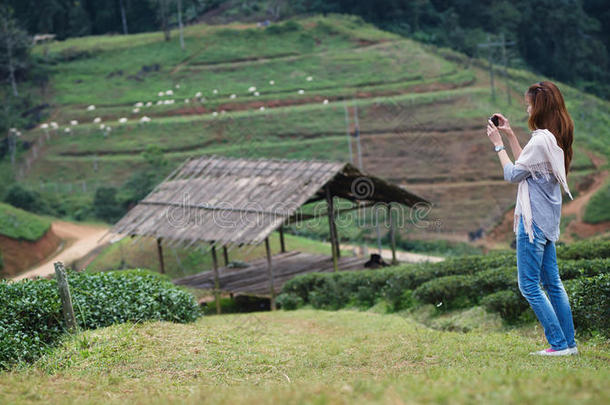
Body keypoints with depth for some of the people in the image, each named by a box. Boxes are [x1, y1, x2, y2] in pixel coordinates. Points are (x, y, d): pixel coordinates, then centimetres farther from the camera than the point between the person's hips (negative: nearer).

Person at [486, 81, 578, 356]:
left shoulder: (541, 140, -19)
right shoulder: (556, 138, 11)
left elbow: (512, 174, -13)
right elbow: (525, 165, 19)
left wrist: (498, 144, -4)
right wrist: (510, 134, 19)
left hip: (534, 220, -10)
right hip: (548, 219, 10)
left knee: (529, 285, -5)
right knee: (552, 283, 13)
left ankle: (559, 344, -5)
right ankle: (569, 343, 15)